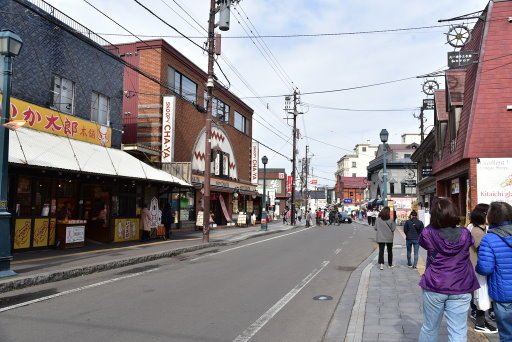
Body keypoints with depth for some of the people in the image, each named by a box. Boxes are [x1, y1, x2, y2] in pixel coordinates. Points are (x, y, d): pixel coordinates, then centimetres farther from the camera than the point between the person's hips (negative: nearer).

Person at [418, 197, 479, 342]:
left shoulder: (428, 233, -10)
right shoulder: (465, 234, -4)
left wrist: (432, 224, 12)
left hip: (434, 287, -1)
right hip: (460, 289, 1)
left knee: (429, 328, 15)